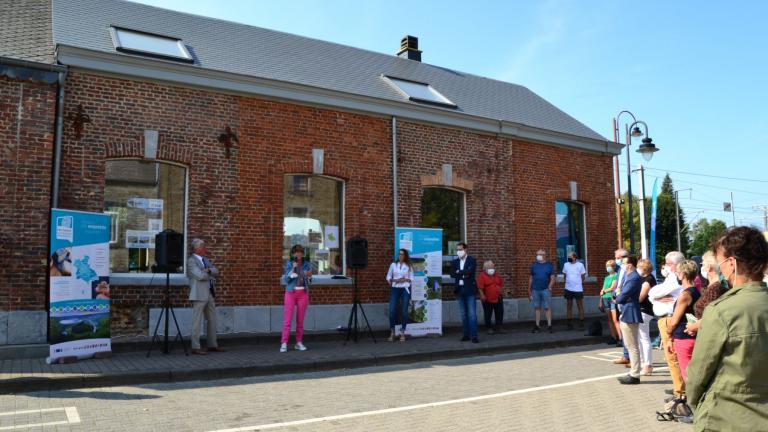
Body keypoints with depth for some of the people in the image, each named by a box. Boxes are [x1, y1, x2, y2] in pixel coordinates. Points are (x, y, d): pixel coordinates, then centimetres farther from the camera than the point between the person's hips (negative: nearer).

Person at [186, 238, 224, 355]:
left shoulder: (205, 260, 17)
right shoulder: (191, 261, -8)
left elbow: (216, 272, 7)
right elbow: (200, 276, -19)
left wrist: (208, 270, -12)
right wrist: (211, 275, -2)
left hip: (210, 294, 8)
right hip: (199, 295, -8)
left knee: (212, 321, 11)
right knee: (197, 322, -3)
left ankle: (212, 345, 19)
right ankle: (195, 347, 2)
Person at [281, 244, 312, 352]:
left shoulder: (307, 265, 5)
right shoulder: (289, 264, 1)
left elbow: (309, 282, 9)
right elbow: (286, 280, -8)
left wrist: (309, 276, -12)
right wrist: (293, 269, -18)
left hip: (303, 293, 2)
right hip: (291, 292, -2)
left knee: (300, 320, 4)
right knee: (287, 319, -6)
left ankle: (299, 343, 11)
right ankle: (284, 343, -5)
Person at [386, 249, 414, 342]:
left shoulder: (409, 266, 7)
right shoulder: (393, 265, 9)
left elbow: (412, 279, 5)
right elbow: (388, 277, 9)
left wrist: (405, 280, -12)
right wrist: (394, 280, -9)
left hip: (405, 289, 0)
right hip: (395, 289, 1)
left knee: (404, 311, -1)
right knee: (392, 310, -8)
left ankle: (402, 333, 8)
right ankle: (392, 333, 2)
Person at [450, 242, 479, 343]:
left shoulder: (472, 260, 0)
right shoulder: (454, 262, 11)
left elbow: (470, 272, -18)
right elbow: (452, 274, -2)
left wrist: (459, 272, -6)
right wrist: (463, 274, -13)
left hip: (470, 290, -4)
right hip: (460, 290, 4)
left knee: (472, 314, -7)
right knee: (463, 314, 7)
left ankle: (474, 335, -7)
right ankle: (466, 334, 13)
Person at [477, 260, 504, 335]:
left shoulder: (496, 275, 12)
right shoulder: (482, 276, -9)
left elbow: (501, 284, 22)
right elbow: (480, 287, -16)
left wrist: (501, 292, 15)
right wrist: (482, 295, -24)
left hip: (498, 299, 6)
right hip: (488, 300, -6)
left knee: (499, 313, 8)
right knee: (488, 315, 2)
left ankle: (498, 327, 18)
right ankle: (488, 328, 12)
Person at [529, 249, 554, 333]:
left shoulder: (549, 265, 4)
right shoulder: (534, 265, 11)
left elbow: (552, 278, 2)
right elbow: (531, 278, 13)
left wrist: (549, 287, -11)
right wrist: (529, 290, 10)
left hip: (545, 290, -2)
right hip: (535, 290, 2)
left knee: (547, 307, -4)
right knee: (537, 308, 5)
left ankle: (549, 325, 0)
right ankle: (537, 326, 10)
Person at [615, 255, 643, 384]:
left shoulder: (634, 278, -19)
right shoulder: (628, 275, 13)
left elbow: (621, 297, -20)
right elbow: (620, 291, 15)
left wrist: (617, 297, 1)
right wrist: (619, 294, -6)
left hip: (630, 315, -10)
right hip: (626, 314, 10)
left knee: (633, 346, -3)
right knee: (631, 346, 16)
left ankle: (634, 376, 3)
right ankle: (633, 372, 24)